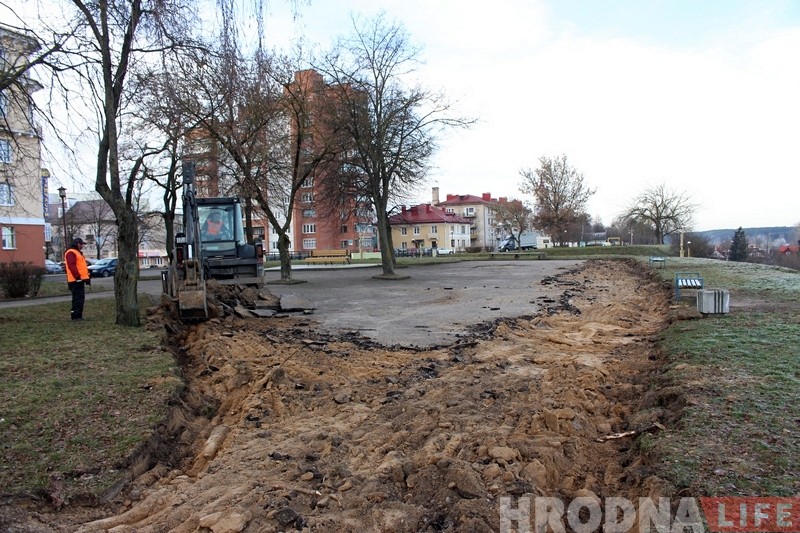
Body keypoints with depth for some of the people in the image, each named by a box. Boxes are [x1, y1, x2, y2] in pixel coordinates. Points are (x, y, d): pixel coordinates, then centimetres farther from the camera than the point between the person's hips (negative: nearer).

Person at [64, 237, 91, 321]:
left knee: (81, 298, 12)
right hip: (76, 280, -11)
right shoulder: (71, 253, -9)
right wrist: (78, 276, -24)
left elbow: (82, 266, 28)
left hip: (80, 280, 11)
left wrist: (87, 277, 22)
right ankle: (76, 316, -9)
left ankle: (79, 315, 18)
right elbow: (71, 266, -20)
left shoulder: (78, 253, 24)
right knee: (77, 298, -11)